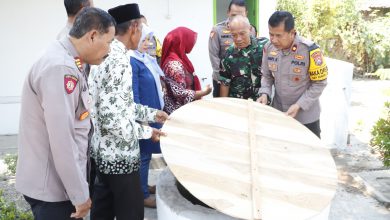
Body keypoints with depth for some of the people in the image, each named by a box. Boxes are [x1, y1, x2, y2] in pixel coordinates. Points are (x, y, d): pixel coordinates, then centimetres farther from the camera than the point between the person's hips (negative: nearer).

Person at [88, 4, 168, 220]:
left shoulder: (106, 55, 7)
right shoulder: (119, 61, -23)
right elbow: (111, 116, -28)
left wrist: (151, 113, 15)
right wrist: (146, 131, -15)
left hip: (102, 151, 9)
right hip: (119, 156, -9)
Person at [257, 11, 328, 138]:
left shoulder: (310, 50, -22)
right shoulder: (269, 48, -7)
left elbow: (319, 83, -14)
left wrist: (299, 105, -21)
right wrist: (265, 94, -12)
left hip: (306, 117, -4)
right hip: (277, 113, 4)